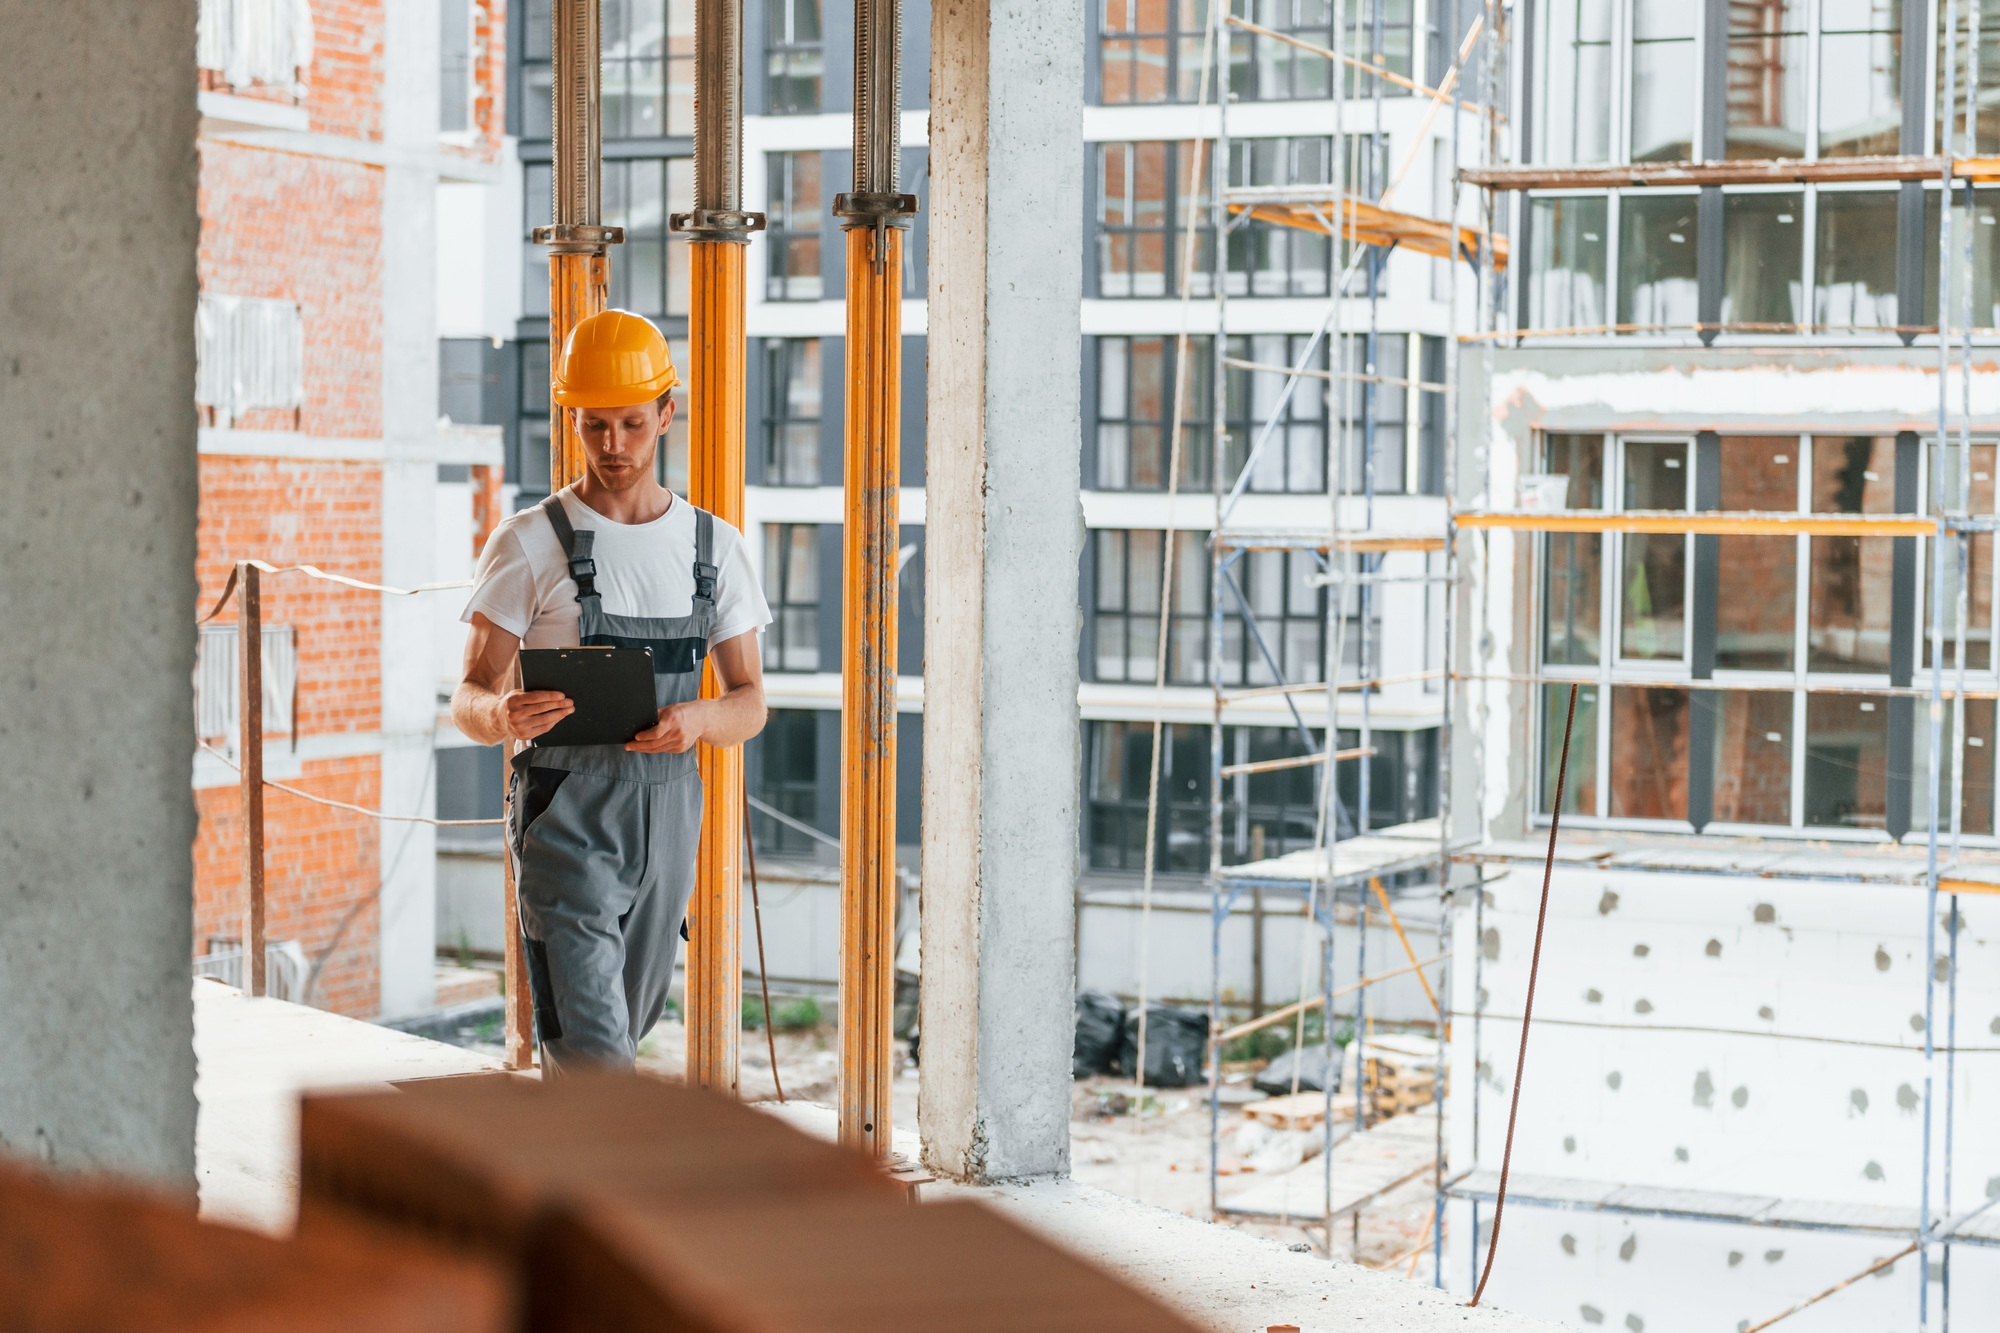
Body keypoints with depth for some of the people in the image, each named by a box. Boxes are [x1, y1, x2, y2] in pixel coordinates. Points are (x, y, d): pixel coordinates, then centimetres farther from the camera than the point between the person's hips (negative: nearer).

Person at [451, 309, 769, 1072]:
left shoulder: (715, 547, 9)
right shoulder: (530, 543, -2)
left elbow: (750, 702, 10)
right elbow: (468, 700, -4)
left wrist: (699, 720, -15)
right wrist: (503, 715, -29)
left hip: (669, 808, 5)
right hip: (566, 812, -5)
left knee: (626, 1024, 17)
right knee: (593, 1046, -15)